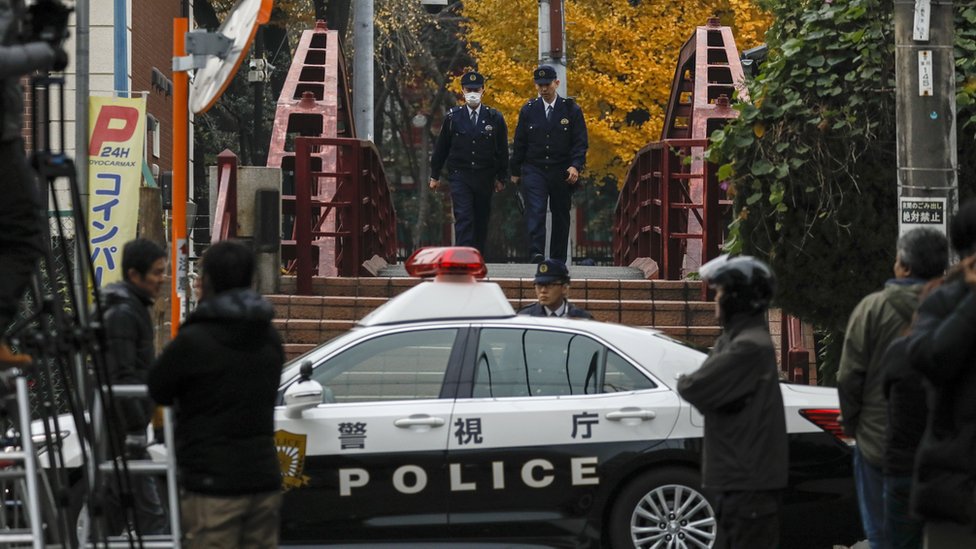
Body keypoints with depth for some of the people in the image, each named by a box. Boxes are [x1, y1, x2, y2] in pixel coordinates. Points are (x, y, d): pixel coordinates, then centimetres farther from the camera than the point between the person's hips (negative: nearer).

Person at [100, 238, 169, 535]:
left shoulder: (133, 308, 17)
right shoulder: (123, 314, -16)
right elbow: (122, 377, -21)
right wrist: (136, 431, -23)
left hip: (117, 424, 11)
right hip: (123, 424, -11)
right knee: (150, 510, -12)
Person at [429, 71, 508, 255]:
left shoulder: (494, 118, 2)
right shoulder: (453, 117, 2)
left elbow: (502, 150, 8)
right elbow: (441, 148, 8)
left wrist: (501, 178, 7)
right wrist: (435, 175, 10)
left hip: (484, 178, 2)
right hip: (460, 176, -2)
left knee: (481, 220, 7)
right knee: (464, 219, -12)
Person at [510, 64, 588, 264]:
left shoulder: (571, 110, 1)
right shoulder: (528, 110, 5)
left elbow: (580, 142, -2)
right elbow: (519, 143, 10)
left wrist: (575, 166, -16)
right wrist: (515, 171, 10)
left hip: (561, 173, 0)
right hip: (534, 170, 0)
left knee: (561, 216, 6)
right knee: (535, 212, -17)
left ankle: (558, 260, 15)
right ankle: (536, 254, -26)